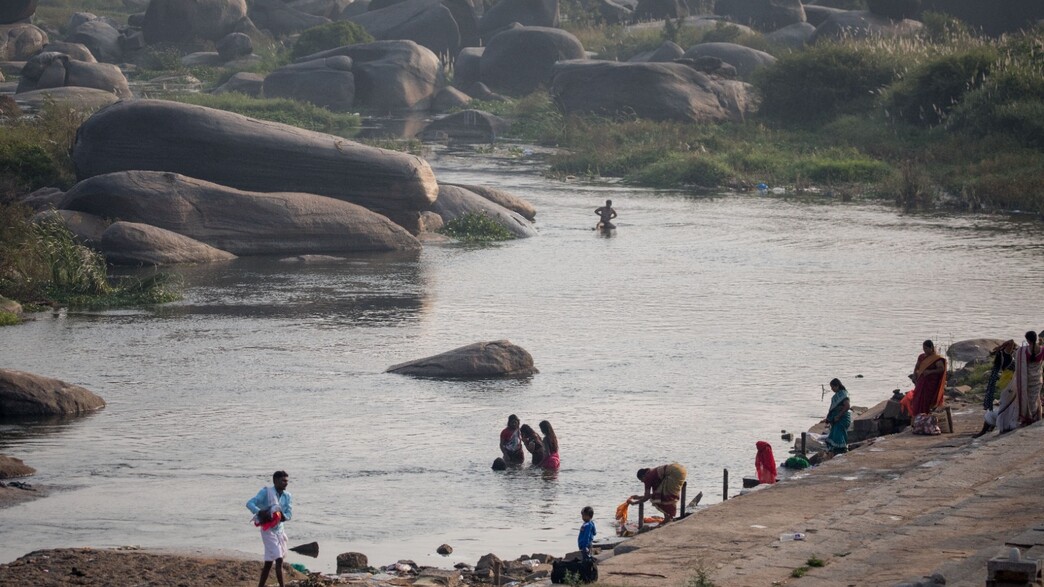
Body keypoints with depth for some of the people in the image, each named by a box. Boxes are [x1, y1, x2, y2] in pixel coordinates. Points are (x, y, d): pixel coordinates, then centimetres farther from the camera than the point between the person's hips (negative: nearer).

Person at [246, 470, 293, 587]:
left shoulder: (287, 496, 5)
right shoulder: (266, 492, -11)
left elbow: (289, 515, 1)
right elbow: (250, 503, -18)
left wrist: (281, 516, -21)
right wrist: (260, 512, -35)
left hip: (279, 529, 7)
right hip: (268, 530, -7)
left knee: (269, 562, 13)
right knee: (279, 559, -14)